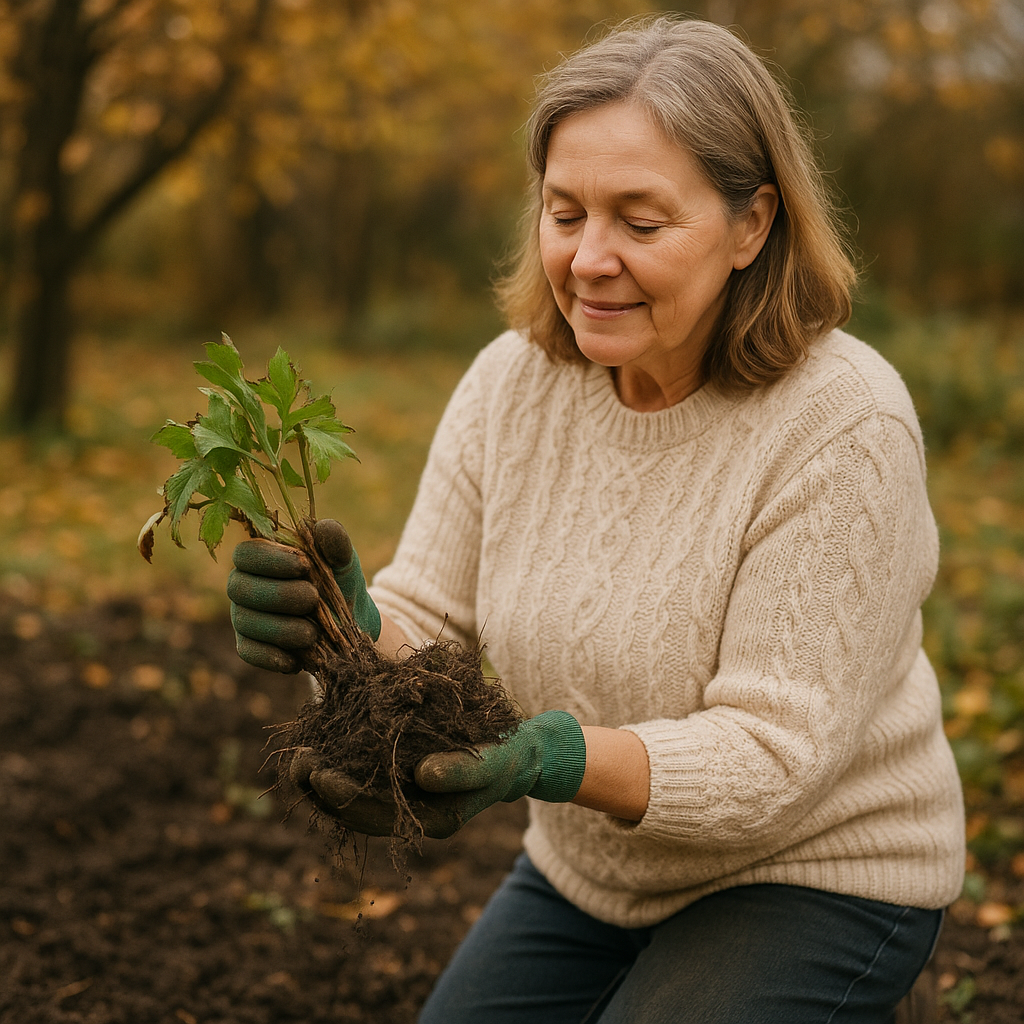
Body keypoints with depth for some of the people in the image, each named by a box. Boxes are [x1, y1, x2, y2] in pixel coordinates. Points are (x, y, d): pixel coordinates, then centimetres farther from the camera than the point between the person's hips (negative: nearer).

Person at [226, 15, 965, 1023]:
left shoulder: (843, 426, -23)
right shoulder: (509, 382, -7)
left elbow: (772, 753, -24)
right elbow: (421, 629, -7)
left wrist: (555, 760, -40)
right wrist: (343, 630, -30)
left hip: (809, 874, -5)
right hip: (584, 868, 5)